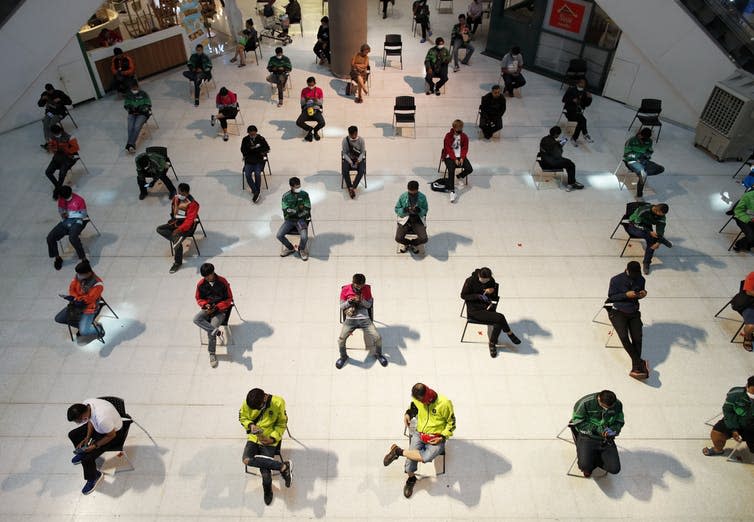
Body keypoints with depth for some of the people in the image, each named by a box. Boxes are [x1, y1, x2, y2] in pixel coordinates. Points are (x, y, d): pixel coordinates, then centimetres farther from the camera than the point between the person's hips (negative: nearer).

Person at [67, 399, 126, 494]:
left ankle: (93, 478, 16)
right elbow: (90, 420, 1)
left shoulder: (102, 419, -43)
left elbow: (111, 435, -25)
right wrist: (87, 438, -3)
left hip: (113, 432, -8)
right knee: (73, 435, 11)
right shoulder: (85, 404, -21)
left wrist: (95, 446, -17)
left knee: (87, 458, -15)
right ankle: (82, 452, 41)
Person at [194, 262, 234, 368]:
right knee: (196, 319, -29)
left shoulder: (222, 282, -10)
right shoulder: (201, 284, -1)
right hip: (207, 309, 4)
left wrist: (217, 307, -15)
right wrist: (205, 305, -10)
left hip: (220, 310, -4)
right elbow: (198, 298, 12)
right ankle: (216, 330, -42)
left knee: (211, 330, -24)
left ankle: (212, 354, -11)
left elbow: (229, 299, -4)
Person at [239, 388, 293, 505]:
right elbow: (242, 418, 9)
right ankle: (283, 466, -23)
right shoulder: (247, 403, -10)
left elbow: (282, 424, -3)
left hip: (269, 440, -3)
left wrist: (273, 438, -16)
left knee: (265, 472, -22)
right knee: (246, 460, -29)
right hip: (254, 438, 3)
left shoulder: (278, 403, -16)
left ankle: (268, 491, 13)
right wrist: (250, 425, -12)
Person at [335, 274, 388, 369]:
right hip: (350, 319, 0)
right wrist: (349, 302, -16)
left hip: (365, 318, 1)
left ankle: (378, 354, 16)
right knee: (341, 339, -23)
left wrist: (361, 300, -15)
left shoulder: (366, 288, 2)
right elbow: (341, 306, 5)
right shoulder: (345, 289, 0)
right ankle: (343, 356, 9)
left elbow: (369, 305, 6)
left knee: (378, 338, -17)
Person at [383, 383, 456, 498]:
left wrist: (442, 437, -12)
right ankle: (411, 479, 18)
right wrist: (408, 414, 0)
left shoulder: (444, 403, -18)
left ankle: (398, 451, -12)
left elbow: (451, 423, -4)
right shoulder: (417, 400, -6)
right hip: (419, 434, 3)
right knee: (410, 460, -17)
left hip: (436, 439, -3)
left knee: (426, 457, -32)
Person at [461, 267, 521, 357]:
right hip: (474, 310, -5)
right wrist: (479, 296, -18)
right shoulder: (470, 281, -11)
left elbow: (495, 297, 11)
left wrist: (493, 290, -13)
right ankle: (510, 333, 0)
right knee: (500, 318, -26)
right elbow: (463, 295, -5)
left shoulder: (491, 281, 2)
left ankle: (492, 344, -8)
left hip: (487, 308, 5)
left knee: (499, 323, -27)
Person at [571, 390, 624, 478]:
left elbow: (619, 423, 8)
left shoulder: (617, 405, -7)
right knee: (585, 466, -24)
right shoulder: (585, 402, -19)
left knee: (615, 469, -11)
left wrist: (613, 430, -15)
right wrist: (597, 429, -22)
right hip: (587, 437, -4)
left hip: (606, 439, 4)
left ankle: (593, 459, 16)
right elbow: (578, 422, -12)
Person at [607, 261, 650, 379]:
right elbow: (611, 296, -4)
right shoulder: (616, 280, -7)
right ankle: (640, 364, -21)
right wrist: (626, 295, -17)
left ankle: (636, 367, -17)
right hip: (618, 312, -3)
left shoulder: (641, 280, 4)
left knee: (637, 338, -17)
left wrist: (643, 293, -5)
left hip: (634, 312, 3)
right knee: (624, 336, -24)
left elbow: (640, 292, 20)